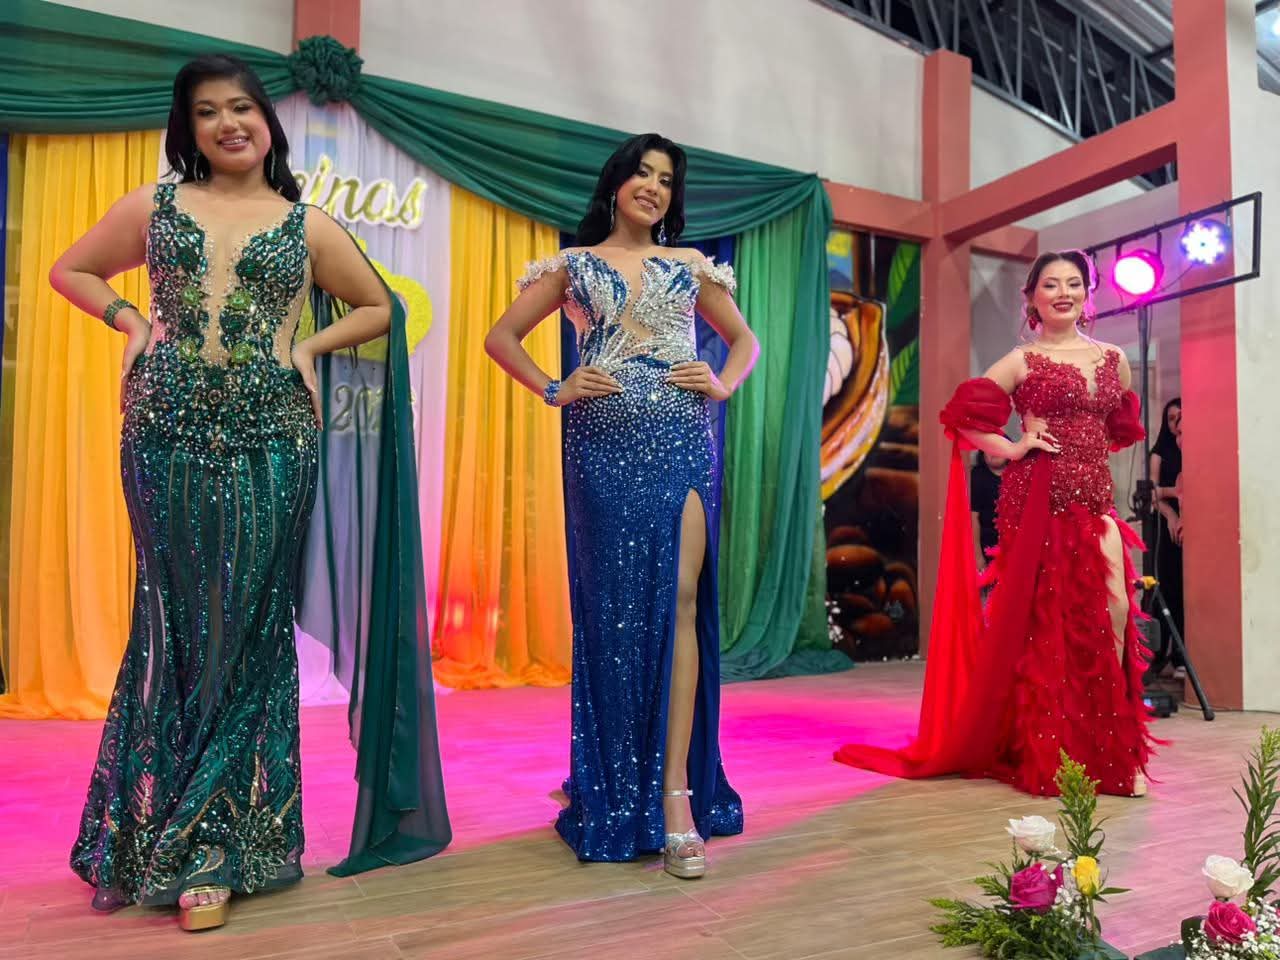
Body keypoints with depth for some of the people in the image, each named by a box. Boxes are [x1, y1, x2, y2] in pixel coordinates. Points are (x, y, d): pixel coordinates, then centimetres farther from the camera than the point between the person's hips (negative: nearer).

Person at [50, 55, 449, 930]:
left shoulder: (309, 225, 9)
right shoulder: (154, 205, 12)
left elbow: (379, 308, 16)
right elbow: (70, 271, 21)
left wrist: (310, 348, 2)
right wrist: (132, 323, 4)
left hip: (271, 441, -1)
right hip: (168, 434, 1)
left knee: (247, 631, 0)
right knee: (176, 624, 6)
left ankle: (218, 846, 12)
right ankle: (180, 837, 22)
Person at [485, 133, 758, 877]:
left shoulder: (691, 266, 16)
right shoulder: (573, 265, 13)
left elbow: (745, 338, 24)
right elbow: (502, 336, 13)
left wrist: (723, 384, 4)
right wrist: (552, 389, -1)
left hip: (683, 444, 1)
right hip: (603, 447, 0)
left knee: (679, 602, -8)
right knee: (612, 607, 2)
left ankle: (673, 790, -6)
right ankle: (614, 786, 17)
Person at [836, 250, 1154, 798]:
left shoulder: (1114, 360, 14)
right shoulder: (1023, 361, 1)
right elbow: (963, 416, -2)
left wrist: (1087, 452, 13)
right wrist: (1012, 449, -7)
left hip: (1095, 499, 4)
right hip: (1037, 500, -4)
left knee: (1114, 612, -5)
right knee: (1044, 618, -1)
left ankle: (1112, 753, 9)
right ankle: (1045, 754, 11)